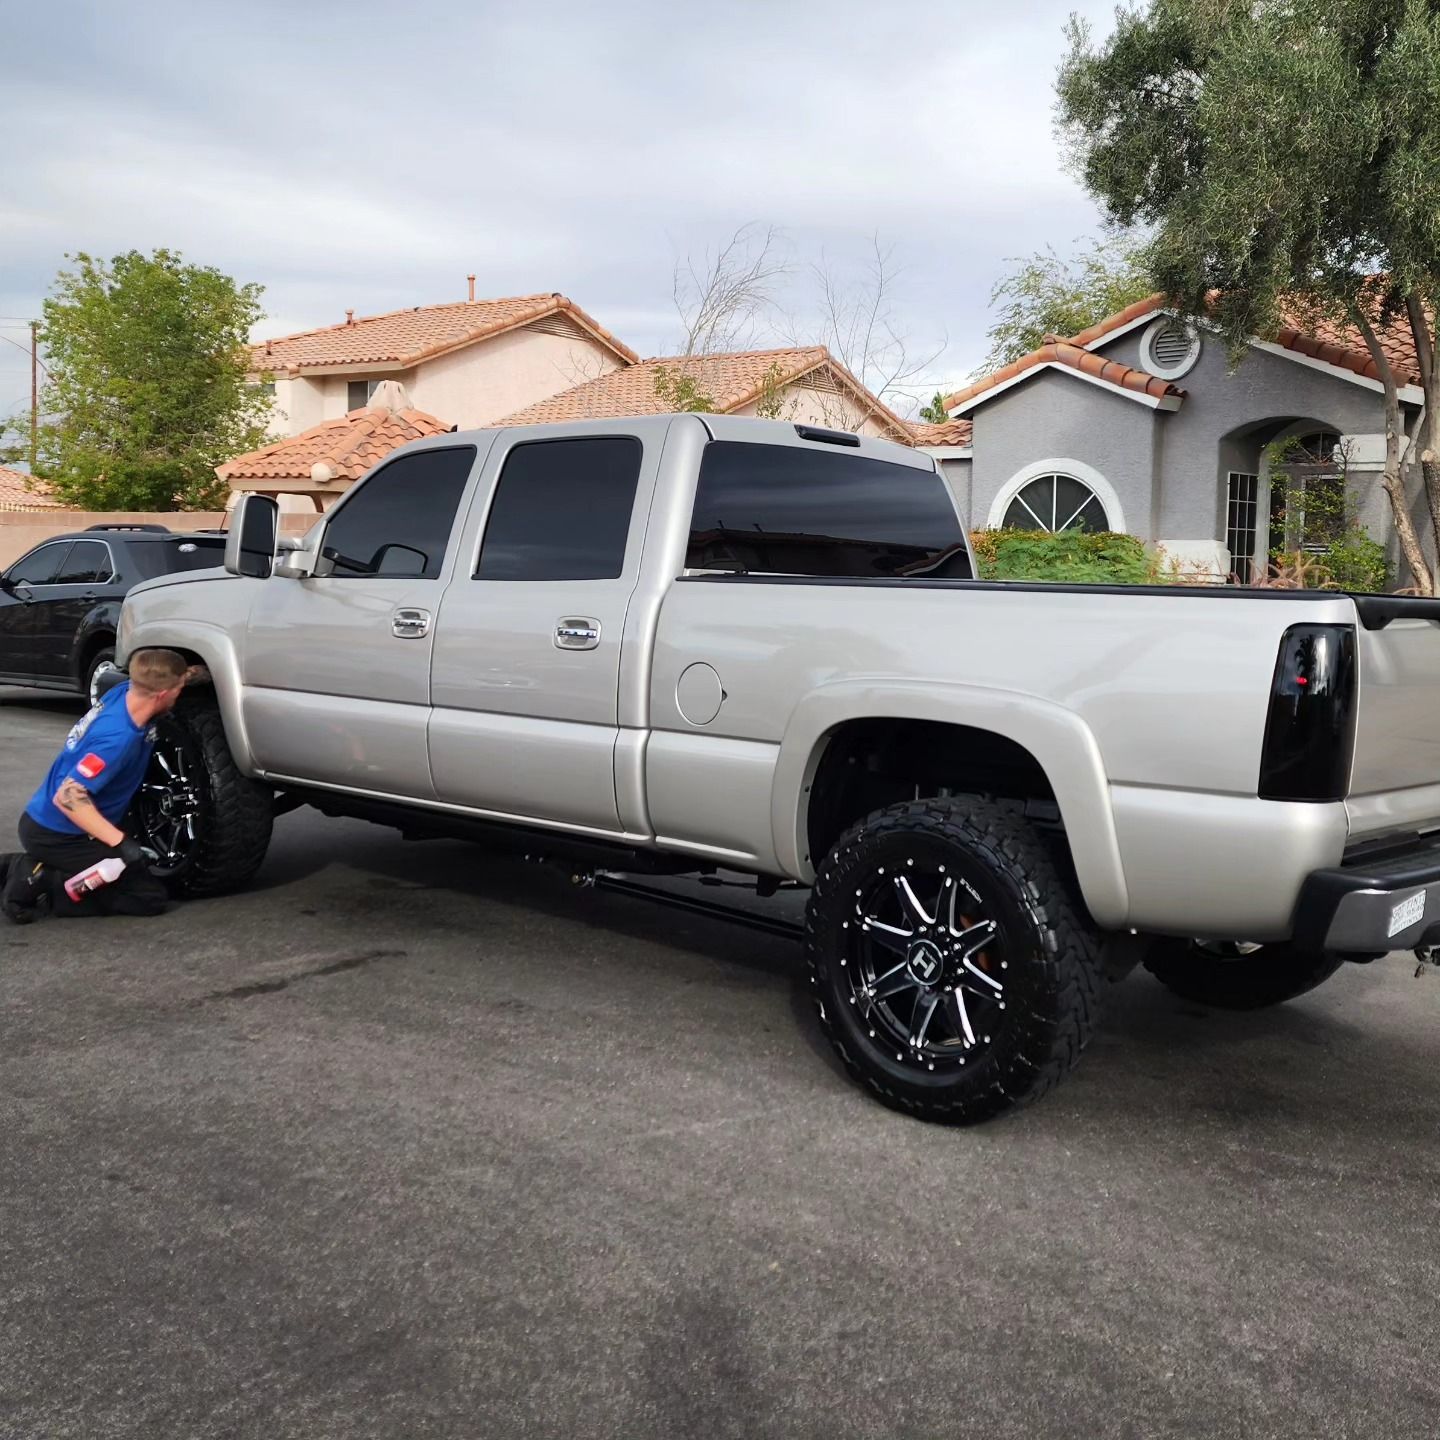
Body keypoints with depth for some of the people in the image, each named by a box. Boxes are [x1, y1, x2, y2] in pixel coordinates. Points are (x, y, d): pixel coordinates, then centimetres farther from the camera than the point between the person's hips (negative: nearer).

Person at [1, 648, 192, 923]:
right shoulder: (118, 738, -29)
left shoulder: (125, 692, -5)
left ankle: (34, 869, 14)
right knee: (150, 897, -7)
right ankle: (41, 884, -9)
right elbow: (67, 796, -32)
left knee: (135, 872, 26)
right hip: (56, 836, -9)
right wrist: (120, 841, -34)